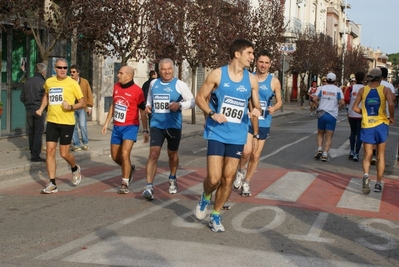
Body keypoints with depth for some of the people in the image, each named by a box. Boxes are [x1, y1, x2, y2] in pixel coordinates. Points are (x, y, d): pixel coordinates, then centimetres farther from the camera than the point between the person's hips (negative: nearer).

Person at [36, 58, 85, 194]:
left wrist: (71, 107, -20)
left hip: (67, 122, -4)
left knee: (64, 154, 1)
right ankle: (52, 184, 5)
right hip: (51, 121, 4)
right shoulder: (49, 82, 5)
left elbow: (83, 103, -3)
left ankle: (75, 169, 34)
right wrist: (41, 108, 13)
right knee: (50, 151, -2)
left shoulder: (72, 83, -7)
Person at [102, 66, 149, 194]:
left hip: (130, 127, -7)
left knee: (125, 154, -16)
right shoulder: (116, 86, 5)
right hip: (116, 126, 7)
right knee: (115, 156, 13)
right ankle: (130, 168, 42)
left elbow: (143, 111, -8)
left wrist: (145, 130, -10)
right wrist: (106, 122, 17)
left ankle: (125, 184, -2)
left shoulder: (137, 91, -13)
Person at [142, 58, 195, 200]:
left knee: (172, 154, 16)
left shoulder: (179, 84, -7)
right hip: (156, 125, 2)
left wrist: (179, 105, -23)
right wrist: (148, 106, 0)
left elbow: (192, 102, -6)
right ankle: (149, 187, -14)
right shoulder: (153, 83, 6)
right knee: (153, 153, -12)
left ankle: (172, 180, 41)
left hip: (173, 125, -1)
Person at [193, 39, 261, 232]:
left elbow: (256, 105, 13)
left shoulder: (251, 79, 4)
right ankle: (206, 197, 26)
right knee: (214, 178, -9)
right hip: (217, 133, -3)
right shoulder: (217, 74, -6)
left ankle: (216, 215, 24)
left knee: (228, 178, 6)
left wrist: (256, 111, -11)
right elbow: (200, 98, 0)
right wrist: (212, 113, -17)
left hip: (237, 136, 3)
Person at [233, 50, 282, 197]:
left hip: (264, 123, 2)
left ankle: (246, 183, 28)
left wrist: (274, 108, -17)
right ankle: (241, 171, 11)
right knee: (246, 151, -21)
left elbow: (279, 101, 3)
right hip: (248, 120, -2)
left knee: (255, 156, 9)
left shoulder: (274, 81, -2)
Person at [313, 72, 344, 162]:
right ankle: (325, 154, -5)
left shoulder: (321, 88, 3)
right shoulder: (338, 90, 1)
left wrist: (319, 105, 8)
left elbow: (315, 99, -10)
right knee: (329, 136, 4)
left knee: (320, 134, 17)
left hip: (322, 113, 1)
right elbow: (342, 102, -7)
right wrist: (338, 107, 13)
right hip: (332, 115, -1)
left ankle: (319, 149, -2)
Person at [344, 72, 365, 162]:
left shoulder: (351, 88, -3)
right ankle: (356, 154, 2)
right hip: (362, 115, -1)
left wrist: (351, 103, 6)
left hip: (352, 114, 1)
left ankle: (352, 151, 16)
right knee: (359, 134, 5)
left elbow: (346, 99, -13)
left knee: (353, 132, 19)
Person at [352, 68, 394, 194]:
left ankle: (366, 175, -21)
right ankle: (378, 184, 16)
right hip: (381, 124, -1)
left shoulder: (363, 90, 3)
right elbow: (391, 104, -20)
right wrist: (392, 117, -4)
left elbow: (355, 108, 0)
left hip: (367, 126, 1)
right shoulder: (385, 90, -3)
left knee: (367, 155, 7)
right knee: (380, 156, 13)